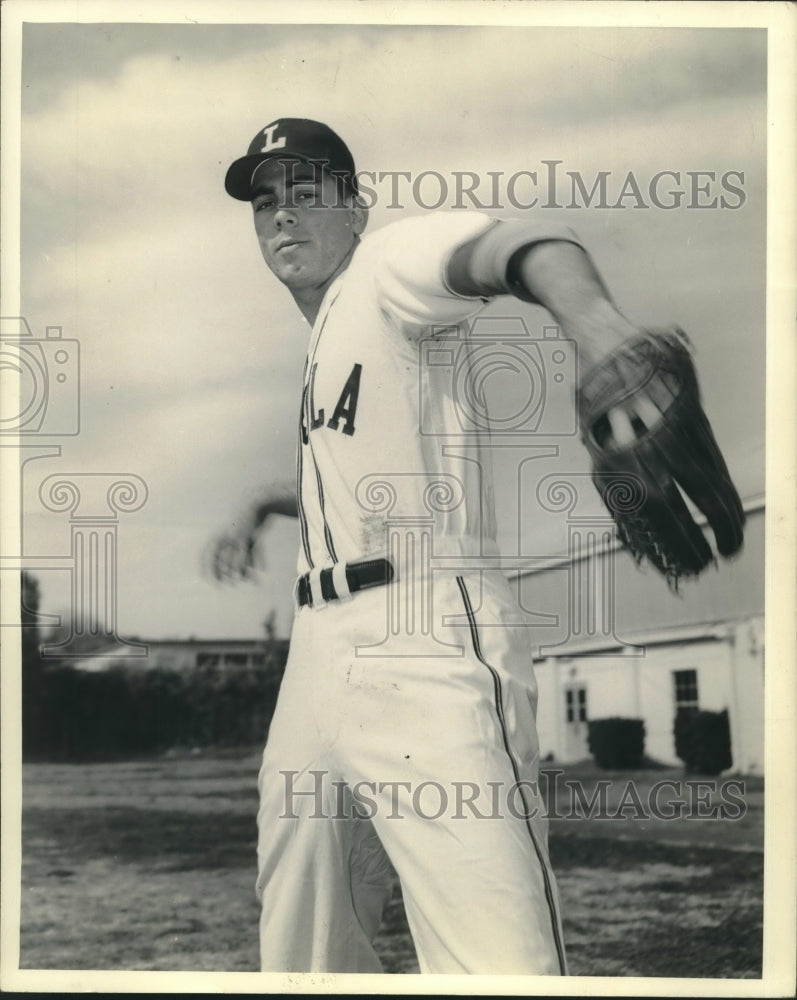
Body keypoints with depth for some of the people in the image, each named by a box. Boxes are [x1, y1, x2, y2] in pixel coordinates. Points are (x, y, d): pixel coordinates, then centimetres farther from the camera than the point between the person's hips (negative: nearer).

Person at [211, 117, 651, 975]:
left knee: (501, 966, -19)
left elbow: (503, 245, -25)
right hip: (319, 665, 9)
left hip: (426, 659, -9)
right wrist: (259, 512, 30)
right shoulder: (321, 342, 23)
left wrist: (597, 326, -46)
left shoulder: (388, 266, -2)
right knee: (301, 956, 13)